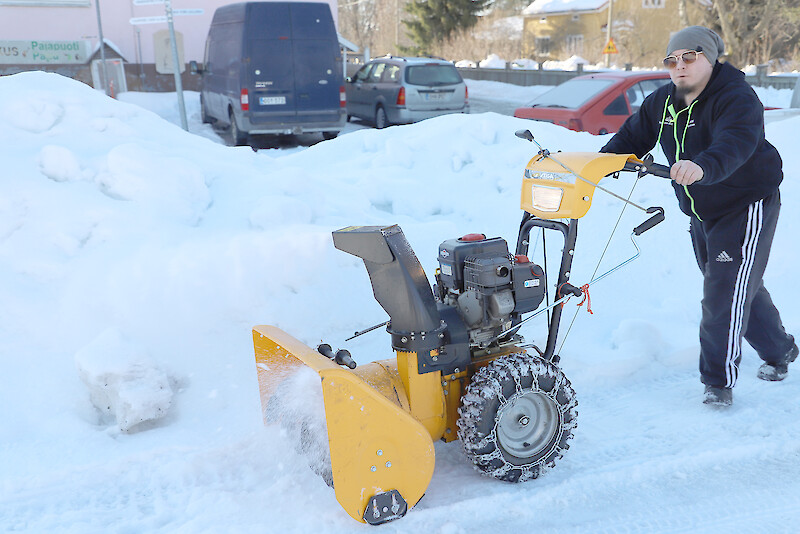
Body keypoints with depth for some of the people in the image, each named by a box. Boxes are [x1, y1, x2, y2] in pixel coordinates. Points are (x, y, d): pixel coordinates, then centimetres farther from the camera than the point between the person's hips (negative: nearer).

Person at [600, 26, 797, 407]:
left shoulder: (736, 97, -23)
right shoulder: (662, 102, 2)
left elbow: (735, 144, -42)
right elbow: (633, 136, 9)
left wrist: (702, 167, -62)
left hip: (747, 205, -8)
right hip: (701, 214, 8)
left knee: (727, 292, -13)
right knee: (742, 287, 20)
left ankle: (718, 381, -4)